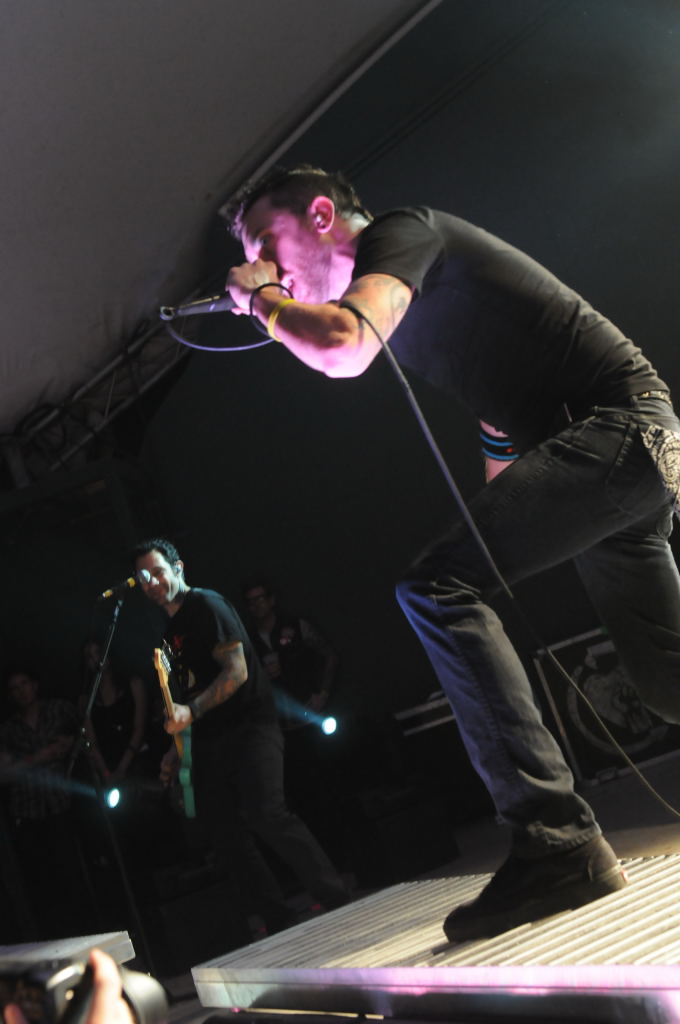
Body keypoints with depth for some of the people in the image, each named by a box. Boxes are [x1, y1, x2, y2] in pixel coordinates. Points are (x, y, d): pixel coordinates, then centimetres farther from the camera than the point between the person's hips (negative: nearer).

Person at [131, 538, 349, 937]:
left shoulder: (206, 605, -6)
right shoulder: (172, 630, 19)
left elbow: (236, 672, -16)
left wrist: (192, 711, -25)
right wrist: (176, 750, 19)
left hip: (249, 725, -9)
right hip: (210, 740, 9)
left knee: (267, 814, -23)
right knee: (227, 834, 3)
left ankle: (339, 902, -14)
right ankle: (282, 925, 10)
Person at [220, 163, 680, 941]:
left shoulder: (401, 230, -6)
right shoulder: (409, 300, 21)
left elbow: (343, 347, -27)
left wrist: (261, 301, -8)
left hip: (617, 425, -10)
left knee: (436, 588, -21)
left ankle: (554, 841, -21)